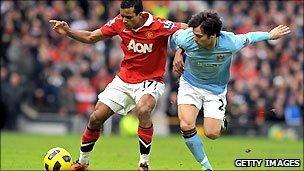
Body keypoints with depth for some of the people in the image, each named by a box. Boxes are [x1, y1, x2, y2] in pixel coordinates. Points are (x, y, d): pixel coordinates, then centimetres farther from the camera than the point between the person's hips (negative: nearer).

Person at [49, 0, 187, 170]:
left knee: (143, 110, -35)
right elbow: (91, 37, 3)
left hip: (150, 81, -5)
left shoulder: (159, 26, -21)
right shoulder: (120, 23, -8)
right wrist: (68, 31, -11)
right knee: (96, 117, -1)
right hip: (124, 79, 5)